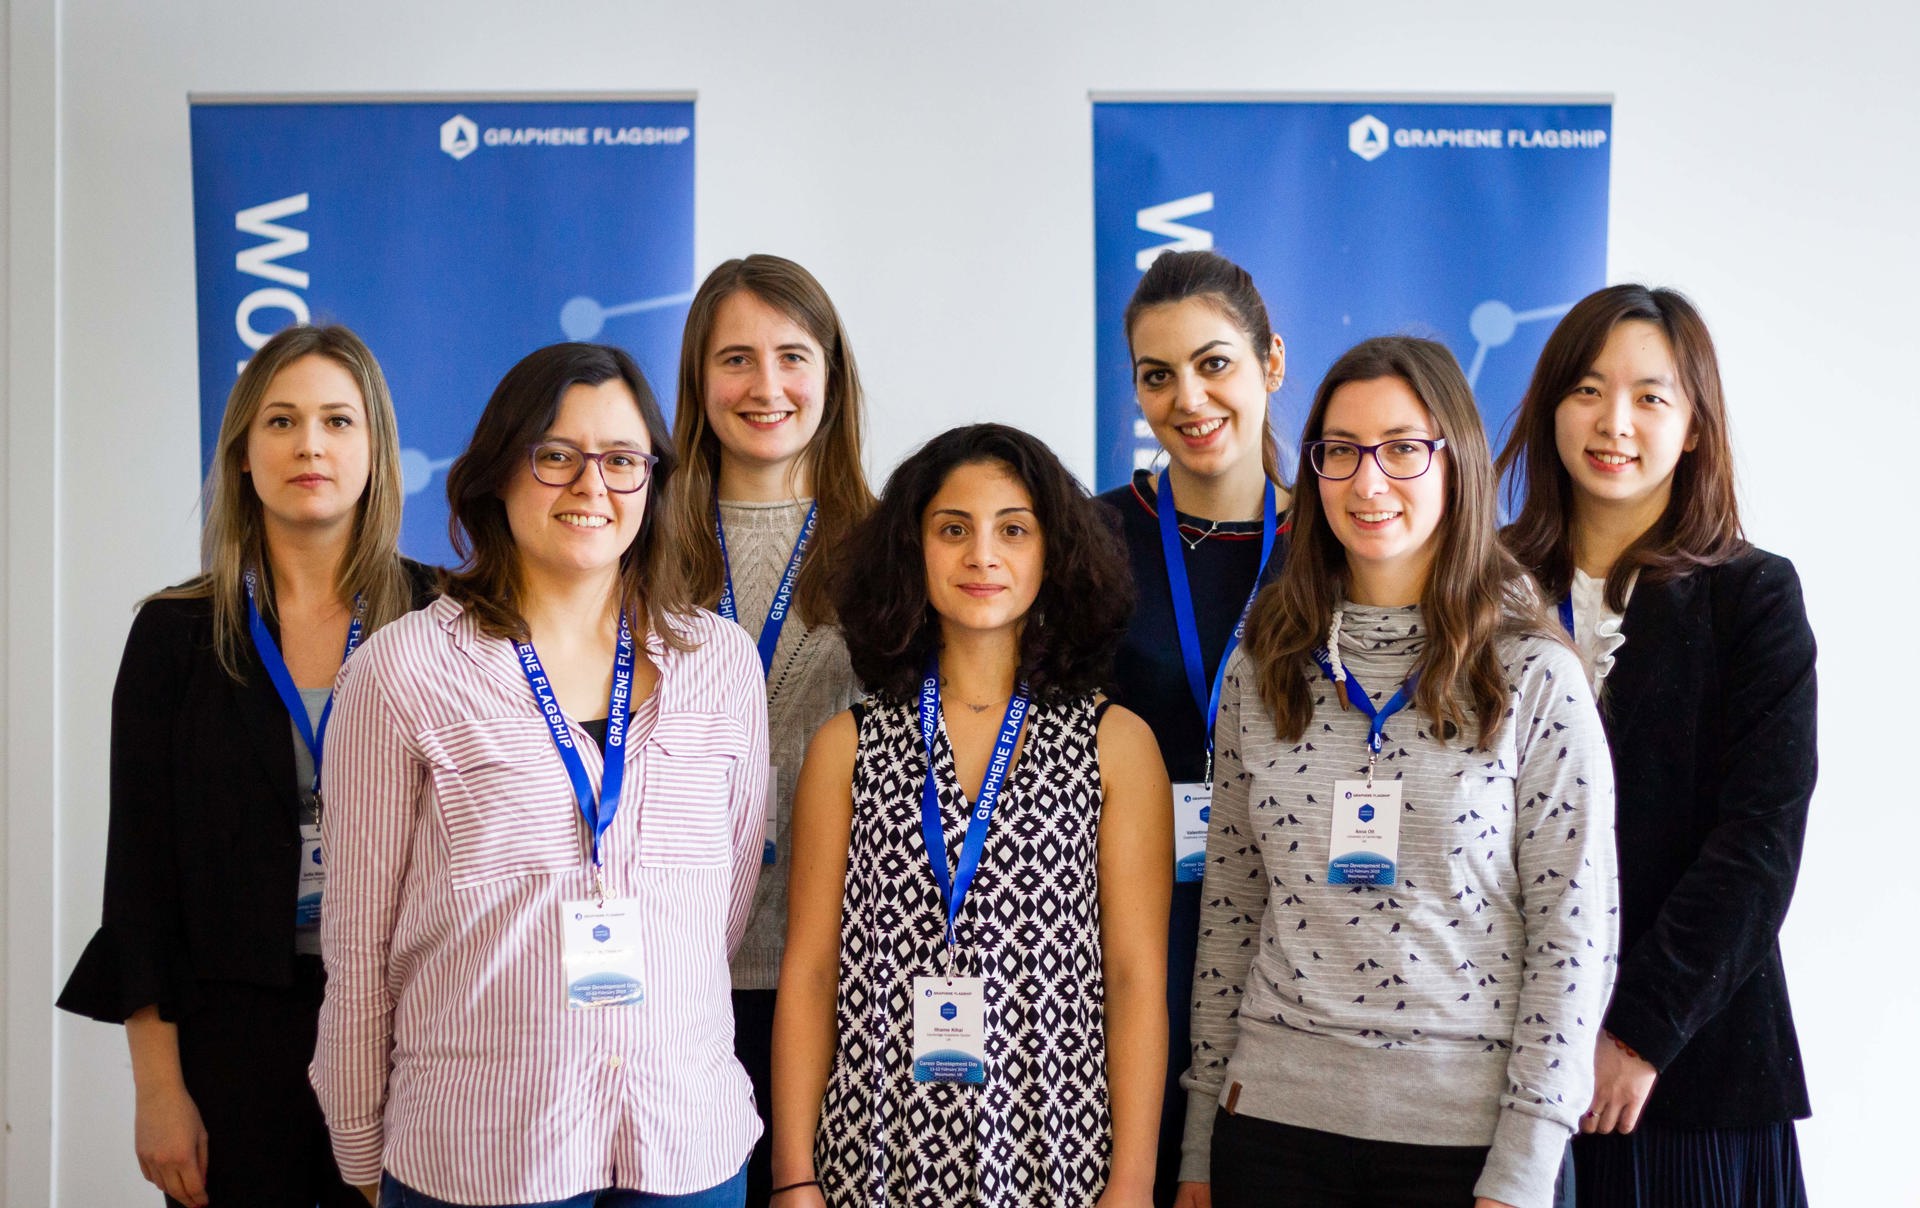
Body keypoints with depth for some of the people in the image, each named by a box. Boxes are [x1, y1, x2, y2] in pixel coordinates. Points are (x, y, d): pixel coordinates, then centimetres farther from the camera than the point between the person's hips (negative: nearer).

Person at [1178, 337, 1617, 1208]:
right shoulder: (1264, 666, 4)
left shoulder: (1536, 678, -6)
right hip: (1273, 1117, 3)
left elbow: (1572, 936, -6)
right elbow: (1228, 908, 8)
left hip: (1463, 1134, -3)